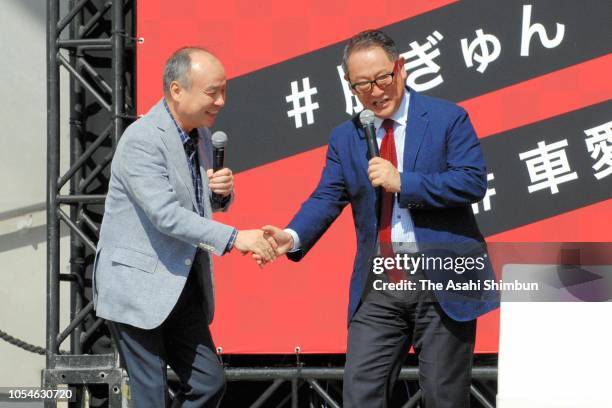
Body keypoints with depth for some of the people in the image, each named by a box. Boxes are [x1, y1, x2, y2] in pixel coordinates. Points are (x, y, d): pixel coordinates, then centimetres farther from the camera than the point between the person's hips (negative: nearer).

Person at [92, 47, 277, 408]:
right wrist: (234, 238, -29)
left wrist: (222, 191, -1)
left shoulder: (201, 135, 9)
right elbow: (165, 215, -27)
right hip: (138, 289, -8)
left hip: (183, 289, 8)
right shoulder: (142, 140, -18)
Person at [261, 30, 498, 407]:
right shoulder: (345, 138, 11)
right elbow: (327, 199, 3)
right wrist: (292, 236, -16)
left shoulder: (448, 119, -2)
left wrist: (403, 182, -18)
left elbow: (474, 182, -12)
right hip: (379, 286, 4)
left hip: (443, 281, -3)